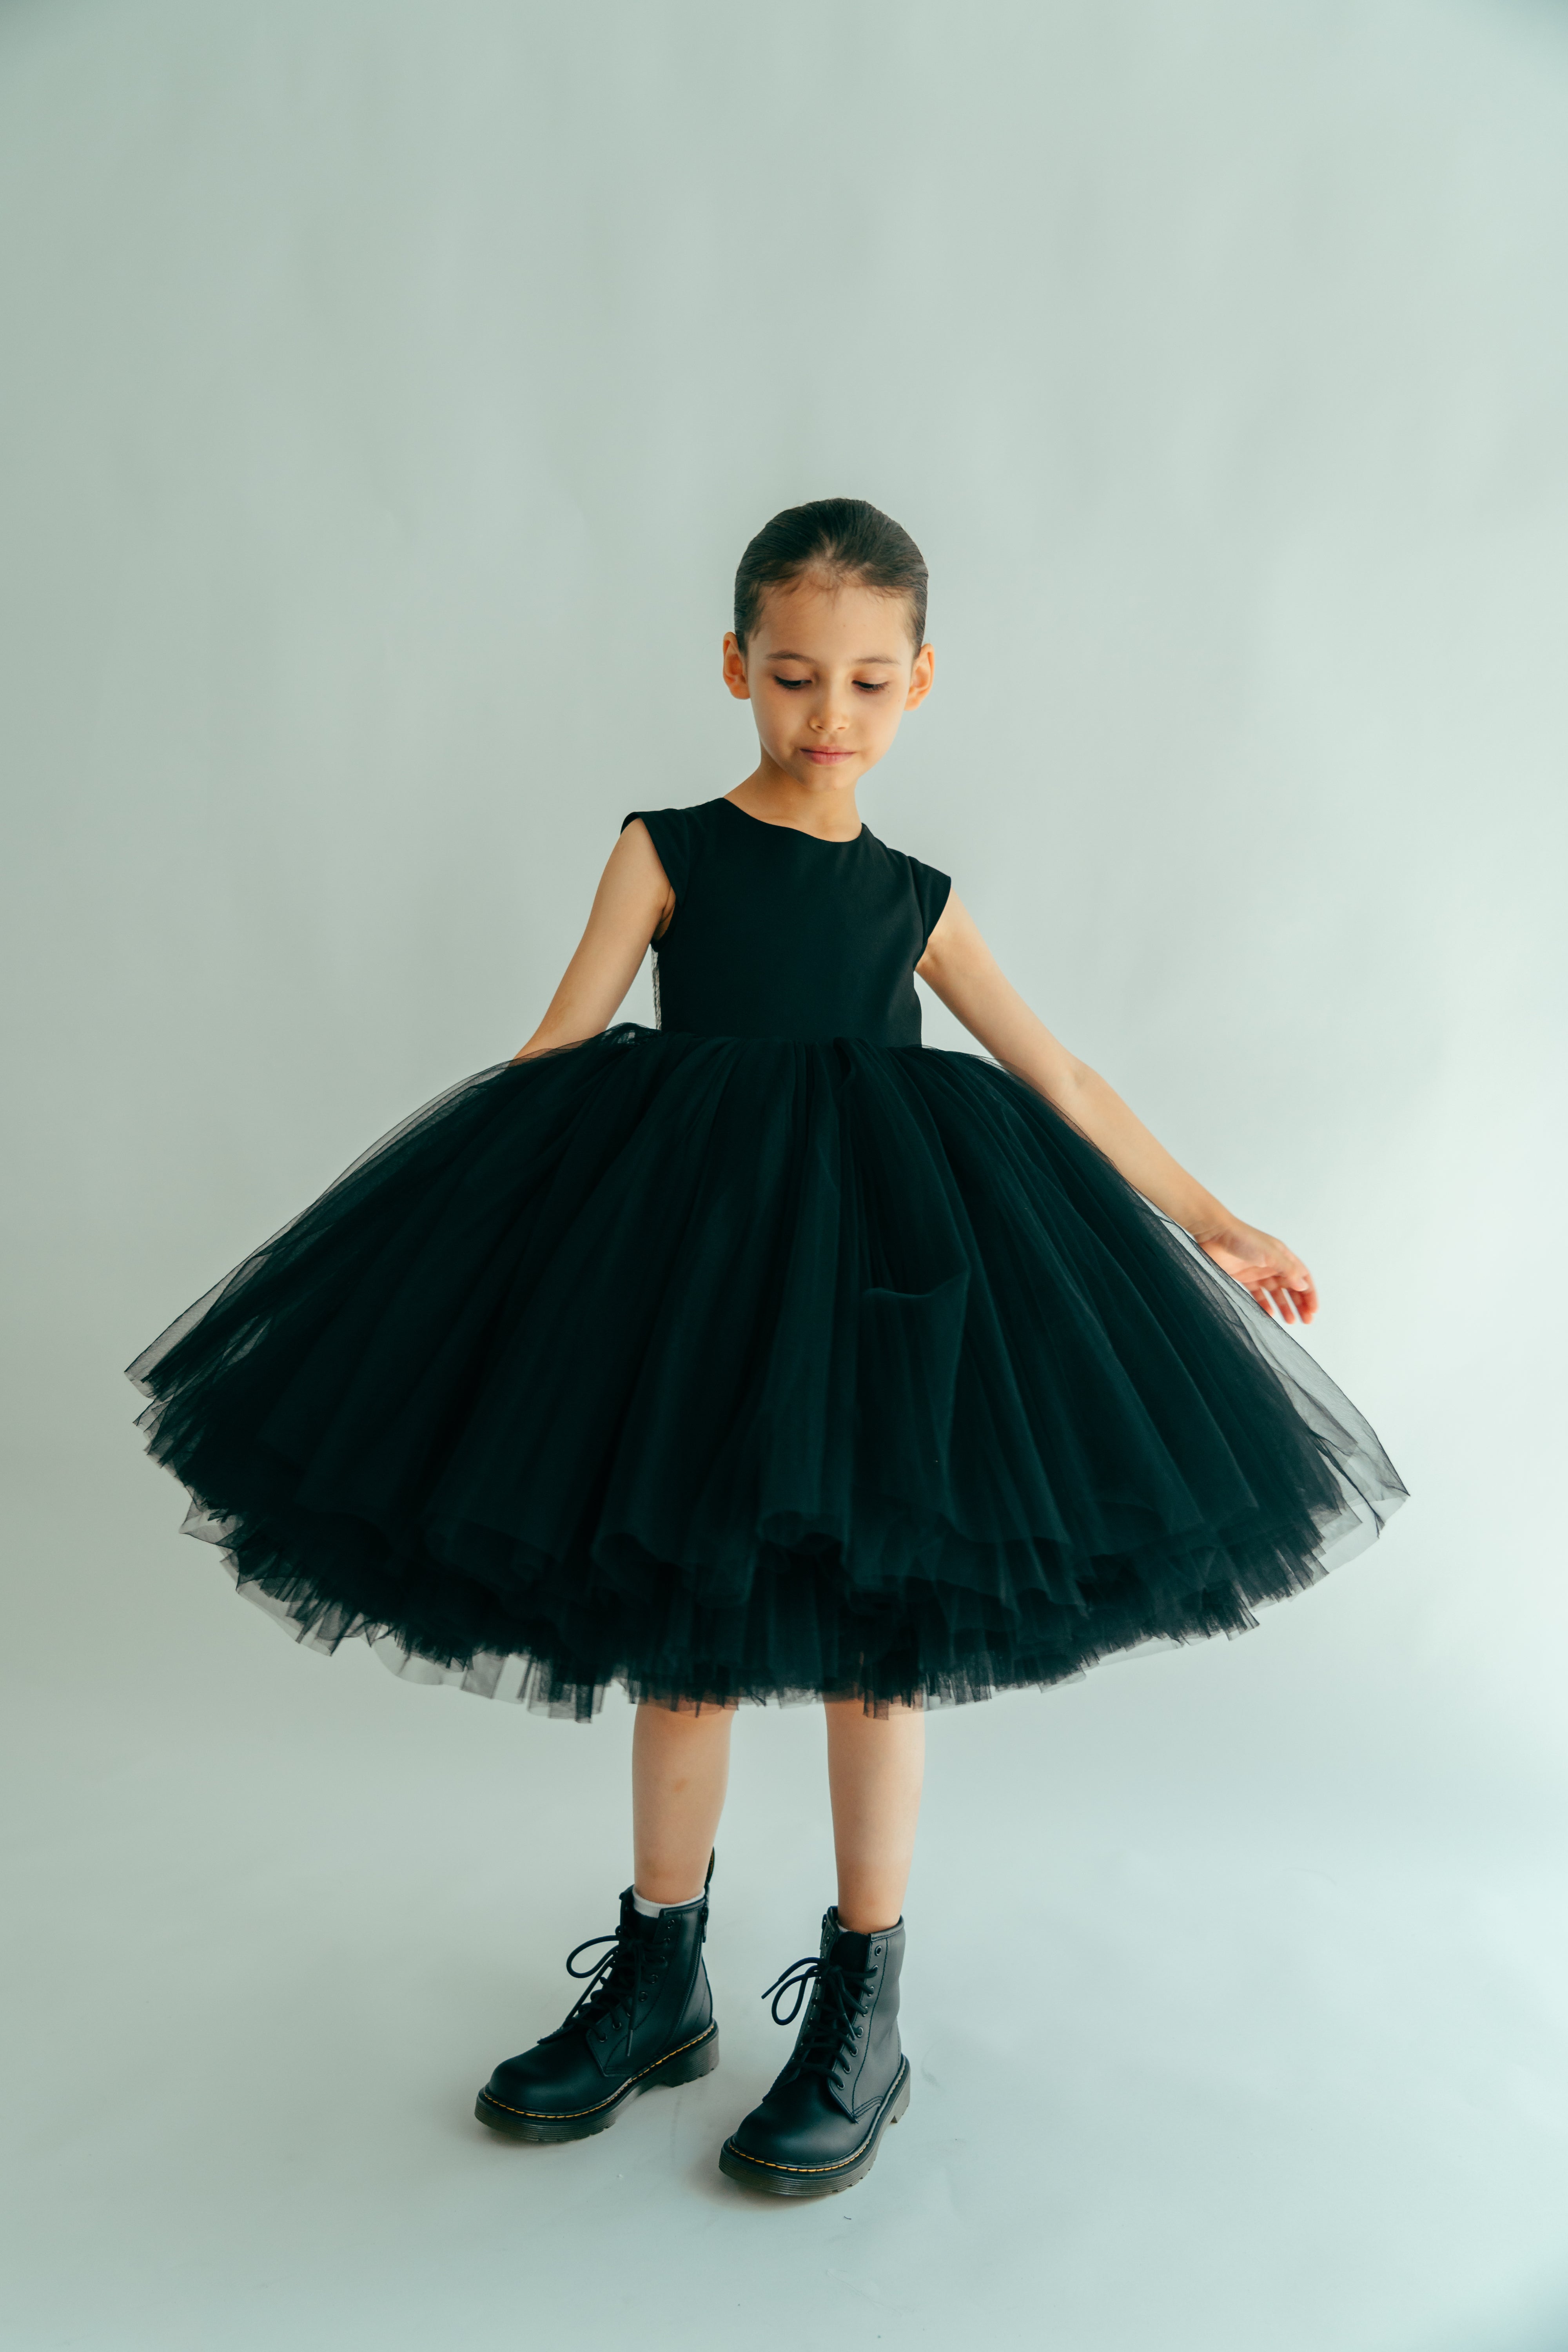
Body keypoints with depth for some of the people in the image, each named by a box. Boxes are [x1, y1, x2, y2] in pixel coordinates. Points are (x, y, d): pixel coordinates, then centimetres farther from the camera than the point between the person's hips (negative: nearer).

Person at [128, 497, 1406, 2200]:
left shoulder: (913, 899, 10)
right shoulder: (668, 851, 4)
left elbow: (1059, 1081, 13)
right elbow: (550, 1065, 0)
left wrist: (1214, 1229, 14)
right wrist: (432, 1233, -8)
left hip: (877, 1265, 1)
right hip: (690, 1255, -1)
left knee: (873, 1634, 5)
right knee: (680, 1636, 7)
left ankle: (863, 2013, 21)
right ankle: (659, 1989, 26)